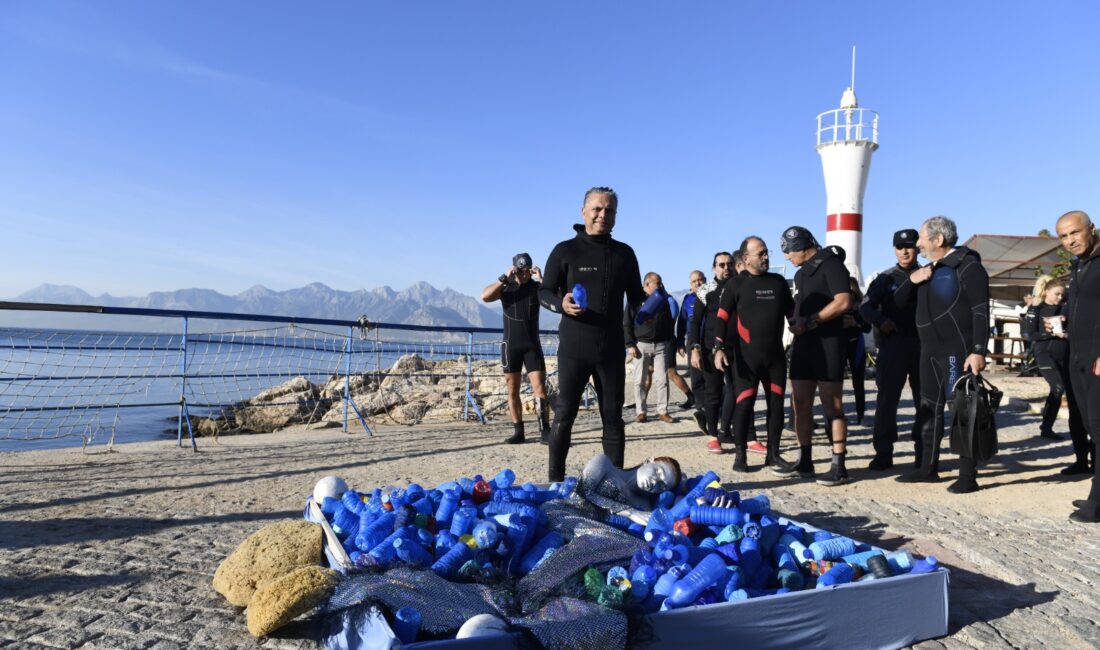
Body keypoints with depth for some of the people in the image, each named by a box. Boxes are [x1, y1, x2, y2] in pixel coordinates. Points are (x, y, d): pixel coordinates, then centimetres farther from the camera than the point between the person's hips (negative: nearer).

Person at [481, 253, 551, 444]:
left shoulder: (537, 287, 1)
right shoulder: (505, 287, 2)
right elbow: (485, 296, -17)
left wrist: (541, 279, -22)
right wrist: (505, 278, -23)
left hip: (532, 345, -1)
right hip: (511, 345, 1)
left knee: (539, 388, -8)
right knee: (513, 391, 3)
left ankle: (545, 430, -9)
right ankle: (518, 432, 10)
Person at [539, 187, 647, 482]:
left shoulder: (624, 253, 10)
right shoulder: (565, 251, 0)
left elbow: (635, 295, 17)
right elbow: (543, 292, 1)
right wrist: (561, 303, -20)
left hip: (611, 350, 3)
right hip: (573, 349, -3)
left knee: (613, 417, 9)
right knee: (564, 415, 1)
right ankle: (555, 480, 11)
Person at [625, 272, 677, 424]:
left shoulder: (664, 300, 10)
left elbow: (670, 322, 16)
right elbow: (626, 324, -1)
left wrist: (671, 342, 11)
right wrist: (630, 345, -8)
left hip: (661, 345, 2)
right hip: (641, 344, -2)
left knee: (662, 379, -1)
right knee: (640, 381, 2)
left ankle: (663, 411, 5)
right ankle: (640, 412, 9)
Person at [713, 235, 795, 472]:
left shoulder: (779, 282, 11)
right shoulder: (737, 283, -1)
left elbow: (792, 314, 18)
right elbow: (722, 318, -6)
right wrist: (720, 348, -17)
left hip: (775, 354, 4)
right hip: (747, 356, -4)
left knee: (776, 403, 7)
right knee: (744, 404, -4)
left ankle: (773, 453, 17)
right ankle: (740, 455, 4)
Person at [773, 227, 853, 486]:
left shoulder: (830, 263, -8)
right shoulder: (801, 272, 18)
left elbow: (843, 301, -19)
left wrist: (809, 322, -18)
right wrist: (795, 323, 5)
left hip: (827, 344, -8)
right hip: (803, 344, 8)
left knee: (832, 406, -4)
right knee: (800, 404, 8)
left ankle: (839, 466, 1)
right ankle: (804, 460, 17)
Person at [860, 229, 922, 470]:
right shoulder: (885, 278, 8)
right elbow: (866, 306, 1)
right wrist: (880, 320, -18)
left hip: (923, 344, 1)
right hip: (892, 344, -1)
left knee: (925, 399, 7)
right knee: (887, 399, -3)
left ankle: (924, 451, 17)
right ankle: (883, 452, 2)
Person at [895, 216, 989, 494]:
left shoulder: (968, 267, -8)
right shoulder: (929, 270, 17)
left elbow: (981, 312, -15)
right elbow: (898, 302, 16)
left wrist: (979, 351, -22)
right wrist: (911, 280, -2)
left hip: (958, 351, -8)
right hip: (931, 351, 8)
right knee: (929, 409, 11)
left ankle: (968, 476, 2)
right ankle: (927, 468, 20)